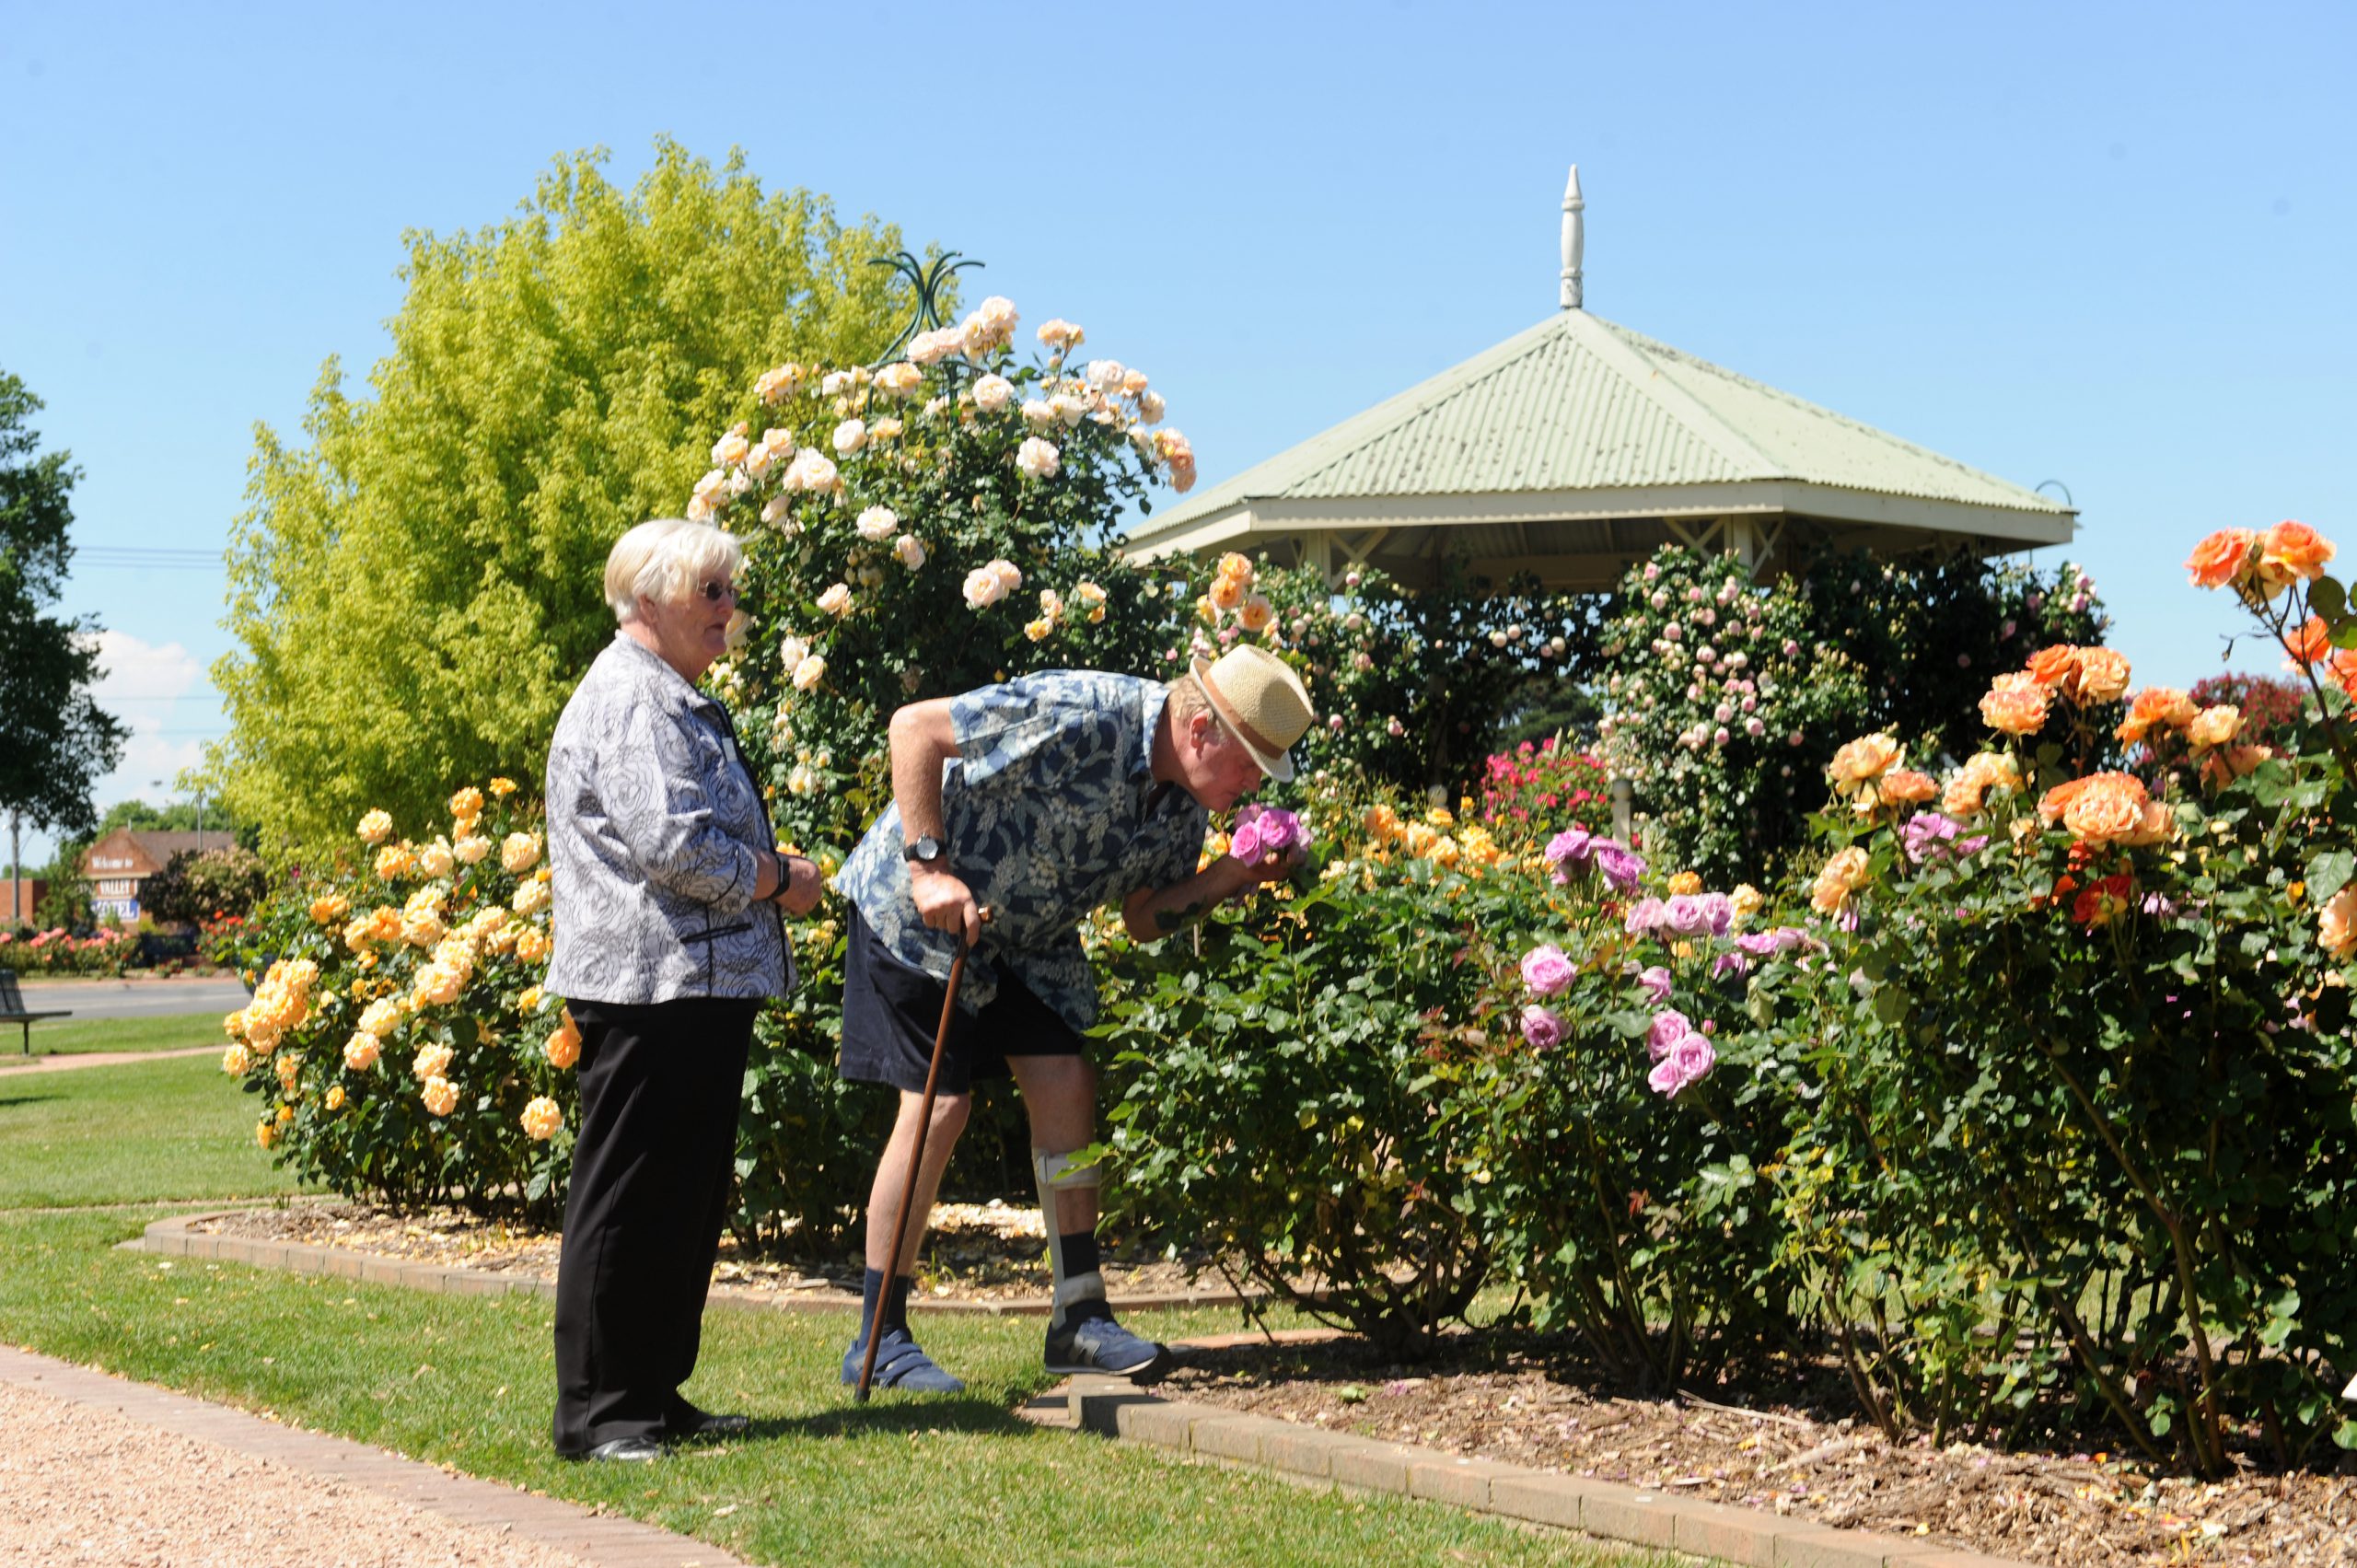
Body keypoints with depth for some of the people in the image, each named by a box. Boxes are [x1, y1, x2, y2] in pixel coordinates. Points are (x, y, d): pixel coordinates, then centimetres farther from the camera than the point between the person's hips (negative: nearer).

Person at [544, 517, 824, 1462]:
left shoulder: (674, 701, 23)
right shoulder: (630, 697, -12)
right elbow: (671, 842, -22)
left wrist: (771, 875, 13)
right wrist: (777, 881, -8)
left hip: (698, 986, 11)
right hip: (649, 986, -11)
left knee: (688, 1197, 13)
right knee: (628, 1198, -5)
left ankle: (653, 1396, 21)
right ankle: (596, 1411, 1)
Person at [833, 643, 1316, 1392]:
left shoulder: (1186, 802, -5)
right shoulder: (1080, 717, -31)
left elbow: (1143, 918, 3)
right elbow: (914, 726, -29)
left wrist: (1235, 877, -14)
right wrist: (928, 865, -30)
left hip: (1029, 935, 8)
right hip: (918, 905, -8)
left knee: (1067, 1086, -2)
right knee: (940, 1105, -9)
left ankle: (1079, 1316, 6)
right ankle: (877, 1337, 1)